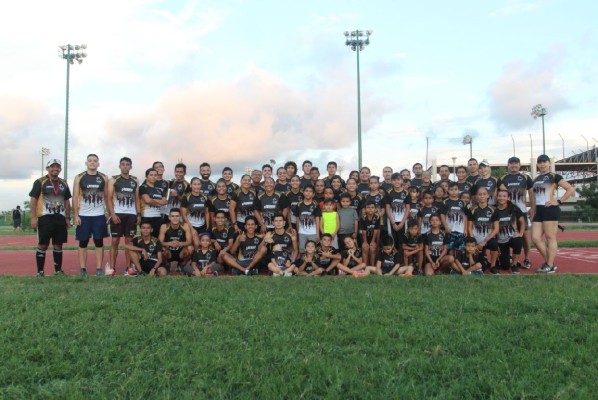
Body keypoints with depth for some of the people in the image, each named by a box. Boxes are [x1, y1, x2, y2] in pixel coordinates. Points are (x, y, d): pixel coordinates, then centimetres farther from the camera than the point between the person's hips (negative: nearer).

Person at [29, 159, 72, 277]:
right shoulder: (40, 182, -3)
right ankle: (40, 271, 4)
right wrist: (33, 218, -13)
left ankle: (58, 270, 17)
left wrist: (68, 218, 13)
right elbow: (33, 200, -6)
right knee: (43, 245, -3)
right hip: (45, 218, -5)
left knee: (58, 245, 9)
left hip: (60, 218, 5)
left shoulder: (64, 184, 13)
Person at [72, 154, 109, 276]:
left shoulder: (104, 178, 5)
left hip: (99, 215, 1)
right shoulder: (79, 178, 2)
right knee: (83, 243, 3)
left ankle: (99, 268, 7)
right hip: (84, 215, -1)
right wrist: (75, 215, -7)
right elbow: (75, 197, 0)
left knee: (99, 242, 2)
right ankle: (82, 269, 9)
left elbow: (107, 197, 8)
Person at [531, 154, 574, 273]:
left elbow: (571, 189, -7)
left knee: (550, 237, -4)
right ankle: (548, 262, 15)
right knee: (535, 238, 2)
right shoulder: (536, 179, 18)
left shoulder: (554, 176, -1)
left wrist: (559, 201, -12)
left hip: (551, 210, -7)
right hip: (539, 211, 7)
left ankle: (550, 266, 1)